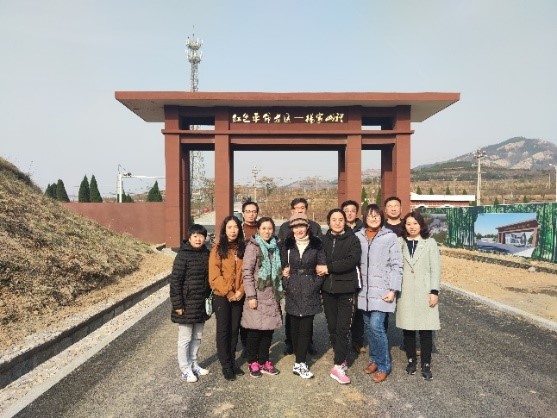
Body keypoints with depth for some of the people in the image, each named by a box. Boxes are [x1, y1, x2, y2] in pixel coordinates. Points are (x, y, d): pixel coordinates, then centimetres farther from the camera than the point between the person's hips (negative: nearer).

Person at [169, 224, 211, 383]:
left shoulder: (206, 254, 4)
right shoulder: (183, 255, -15)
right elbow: (175, 280, -15)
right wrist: (177, 304, -16)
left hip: (201, 303, 6)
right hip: (187, 304, -6)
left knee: (197, 336, 18)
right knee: (185, 338, 7)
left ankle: (193, 363, 35)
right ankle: (185, 369, 22)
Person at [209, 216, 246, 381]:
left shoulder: (243, 248, 3)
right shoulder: (218, 249, -8)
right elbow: (214, 276, -12)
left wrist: (241, 291, -10)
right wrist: (228, 293, -13)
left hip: (238, 297, 4)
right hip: (221, 297, -3)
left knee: (234, 330, 13)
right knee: (223, 331, 5)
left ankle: (232, 362, 28)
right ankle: (226, 365, 18)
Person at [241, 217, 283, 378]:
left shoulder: (275, 247, 11)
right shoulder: (253, 247, -8)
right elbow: (247, 272, -13)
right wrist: (251, 296, -16)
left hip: (272, 295, 6)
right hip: (258, 295, -6)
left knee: (268, 328, 10)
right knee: (255, 330, 2)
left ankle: (263, 361, 25)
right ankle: (252, 362, 19)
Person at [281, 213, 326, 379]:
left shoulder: (316, 244, 2)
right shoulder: (287, 245, 6)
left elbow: (321, 267, 2)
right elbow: (283, 266, 8)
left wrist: (315, 286, -6)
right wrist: (286, 285, -2)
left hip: (310, 291, -1)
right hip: (293, 291, 2)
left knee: (306, 327, -2)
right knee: (295, 326, 5)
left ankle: (299, 363, 6)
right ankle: (301, 362, 18)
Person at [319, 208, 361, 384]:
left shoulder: (352, 240, -3)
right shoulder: (324, 240, 7)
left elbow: (352, 260, -17)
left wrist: (329, 268, -18)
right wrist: (320, 269, -9)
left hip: (346, 289, -3)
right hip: (328, 288, 4)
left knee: (343, 328, -4)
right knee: (332, 326, 10)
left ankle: (338, 366, 3)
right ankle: (341, 359, 26)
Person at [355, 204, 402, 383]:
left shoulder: (390, 237, -6)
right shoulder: (358, 237, 4)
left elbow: (396, 265, -6)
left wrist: (393, 289, -11)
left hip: (382, 291, -4)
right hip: (364, 290, 4)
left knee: (376, 326, -9)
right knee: (368, 326, 13)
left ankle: (384, 366, 8)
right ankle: (375, 360, 31)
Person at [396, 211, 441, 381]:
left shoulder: (430, 243, 2)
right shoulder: (399, 243, 3)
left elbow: (435, 268, -1)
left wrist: (434, 291, -7)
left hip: (424, 292, -1)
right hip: (405, 293, 1)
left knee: (426, 330, 2)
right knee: (408, 329, 8)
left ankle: (426, 365, 16)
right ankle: (411, 360, 25)